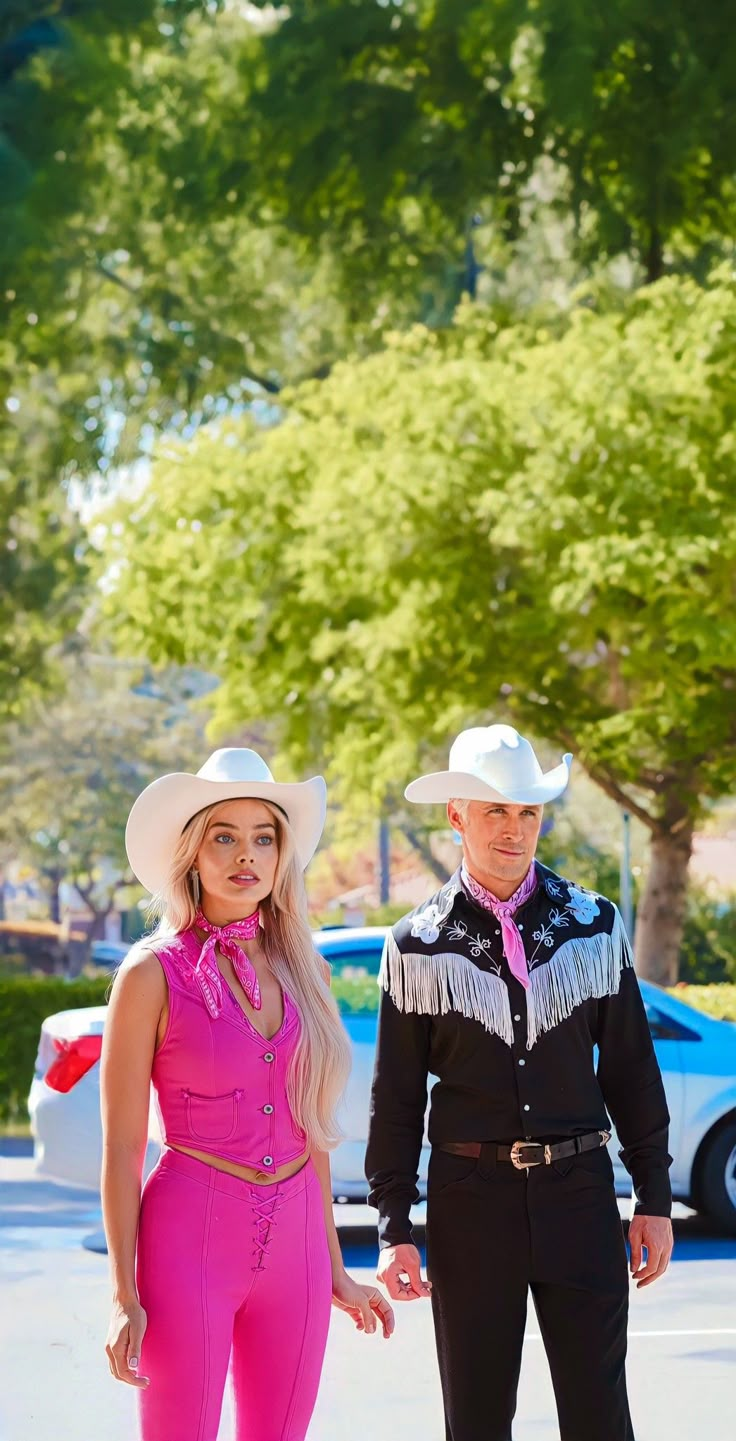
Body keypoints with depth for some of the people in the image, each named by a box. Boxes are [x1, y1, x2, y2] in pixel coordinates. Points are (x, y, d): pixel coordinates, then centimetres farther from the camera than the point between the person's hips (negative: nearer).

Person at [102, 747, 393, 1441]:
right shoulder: (154, 974, -6)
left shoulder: (301, 970, 9)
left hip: (293, 1244, 5)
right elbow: (121, 1149, -5)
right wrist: (124, 1296, -9)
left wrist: (334, 1268, 16)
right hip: (190, 1235, -5)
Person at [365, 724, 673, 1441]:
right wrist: (393, 1228, 0)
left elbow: (631, 1071, 9)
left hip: (578, 1191, 1)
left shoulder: (595, 924, 5)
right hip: (470, 1199, -1)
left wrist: (654, 1198, 6)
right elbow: (396, 1098, 4)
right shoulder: (417, 945, 0)